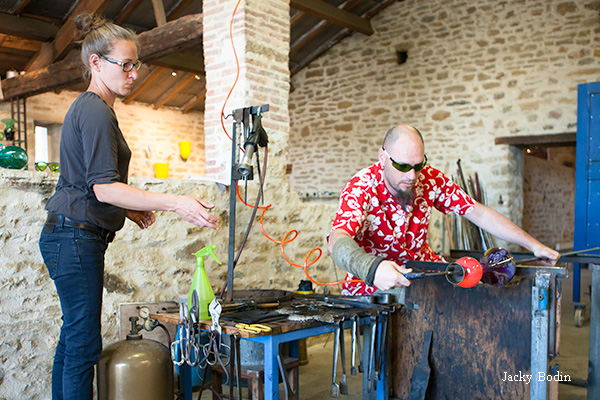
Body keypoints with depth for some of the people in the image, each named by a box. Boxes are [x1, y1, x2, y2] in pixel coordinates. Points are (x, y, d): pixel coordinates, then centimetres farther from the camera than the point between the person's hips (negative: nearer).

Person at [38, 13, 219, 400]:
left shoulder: (85, 108, 19)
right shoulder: (96, 111, -13)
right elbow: (103, 186, -22)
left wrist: (130, 210, 16)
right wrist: (174, 203, -29)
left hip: (71, 237, 10)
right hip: (76, 237, -10)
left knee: (73, 337, 15)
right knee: (84, 344, -5)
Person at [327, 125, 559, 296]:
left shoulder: (431, 179, -9)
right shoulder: (361, 188, -25)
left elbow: (479, 214, -3)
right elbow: (337, 243, -40)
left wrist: (533, 245, -8)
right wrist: (373, 268, -61)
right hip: (373, 285, -4)